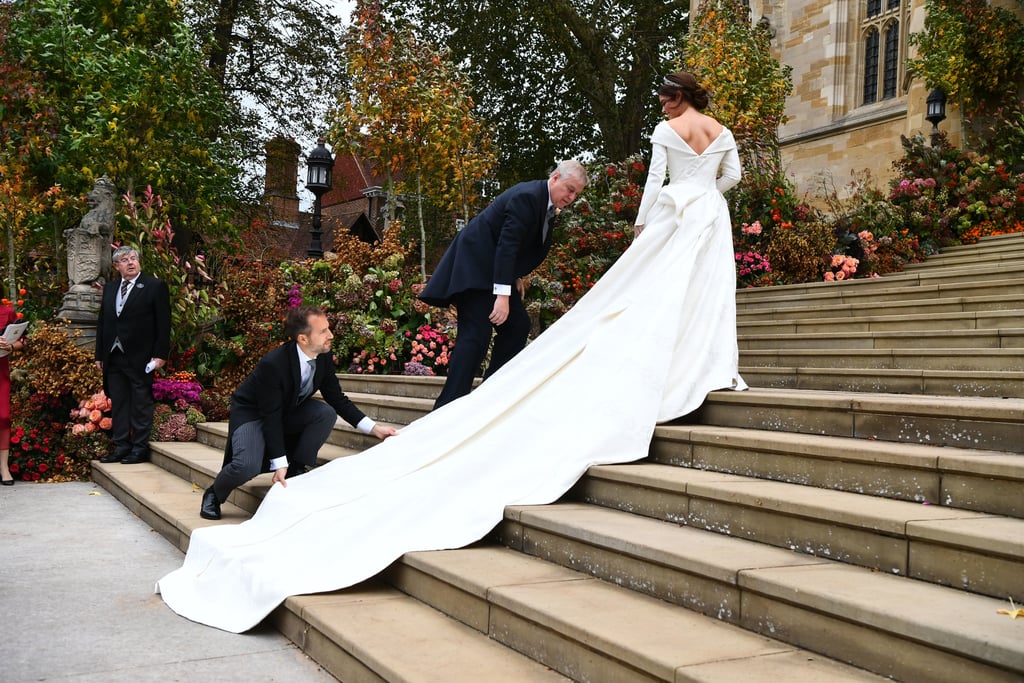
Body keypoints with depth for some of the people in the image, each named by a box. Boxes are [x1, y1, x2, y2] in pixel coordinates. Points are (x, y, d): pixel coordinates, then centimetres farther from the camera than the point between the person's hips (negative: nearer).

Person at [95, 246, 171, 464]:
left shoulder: (155, 286, -2)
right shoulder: (109, 288, 15)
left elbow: (163, 323, -5)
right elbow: (102, 322, 18)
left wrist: (160, 354, -11)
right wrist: (100, 354, 13)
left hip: (140, 357, -6)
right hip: (113, 356, 6)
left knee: (141, 403, 0)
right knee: (118, 403, 9)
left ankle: (140, 448, 6)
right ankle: (121, 446, 15)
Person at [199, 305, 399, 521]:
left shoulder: (323, 357, -15)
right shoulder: (272, 364, -34)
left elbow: (337, 399, -4)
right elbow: (271, 416, -30)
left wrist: (373, 428, -12)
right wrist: (280, 464, -31)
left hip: (288, 409, 6)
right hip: (252, 414, -6)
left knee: (327, 413, -21)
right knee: (247, 467, -30)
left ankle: (296, 470, -4)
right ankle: (213, 495, 3)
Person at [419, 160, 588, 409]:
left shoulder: (546, 202, 9)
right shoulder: (527, 197, -21)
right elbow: (507, 244, -28)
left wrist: (516, 277, 8)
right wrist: (503, 295, -32)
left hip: (495, 267, 11)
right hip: (475, 265, -11)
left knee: (518, 325, 9)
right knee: (476, 334, -17)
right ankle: (448, 406, -18)